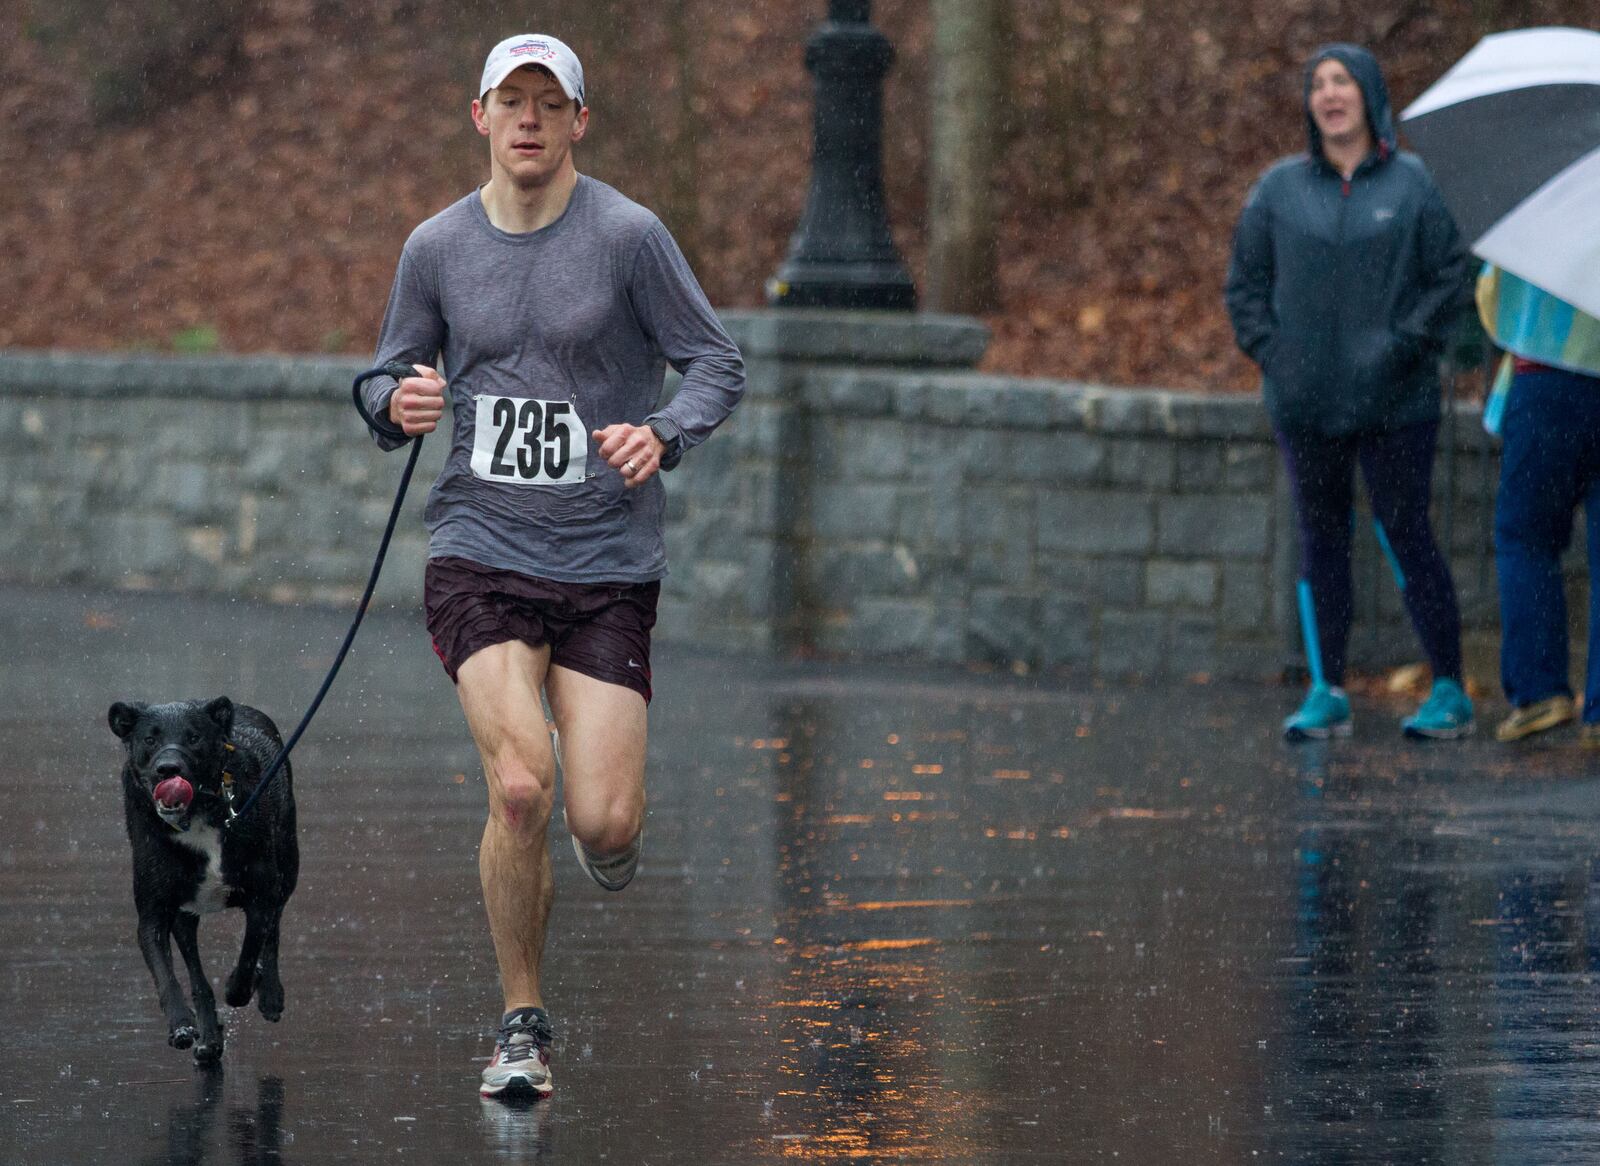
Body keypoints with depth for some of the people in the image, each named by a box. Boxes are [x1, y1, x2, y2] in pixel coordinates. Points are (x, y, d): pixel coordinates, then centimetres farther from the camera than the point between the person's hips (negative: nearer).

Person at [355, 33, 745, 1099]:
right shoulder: (437, 248, 4)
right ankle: (522, 1022, -1)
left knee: (601, 822, -9)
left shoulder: (629, 236, -4)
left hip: (608, 566, -1)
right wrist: (397, 405, -9)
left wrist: (663, 434, -20)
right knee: (520, 785, -20)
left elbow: (719, 366, 0)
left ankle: (622, 825, 32)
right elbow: (389, 380, 15)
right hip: (479, 557, 1)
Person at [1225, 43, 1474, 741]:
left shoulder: (1413, 184, 2)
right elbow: (1245, 281, 12)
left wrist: (1406, 345, -10)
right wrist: (1268, 349, -2)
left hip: (1395, 402, -3)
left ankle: (1450, 692, 3)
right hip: (1306, 402, 3)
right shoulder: (1280, 188, 9)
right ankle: (1325, 693, 11)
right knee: (1320, 540, 6)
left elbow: (1452, 277, 0)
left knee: (1406, 536, -4)